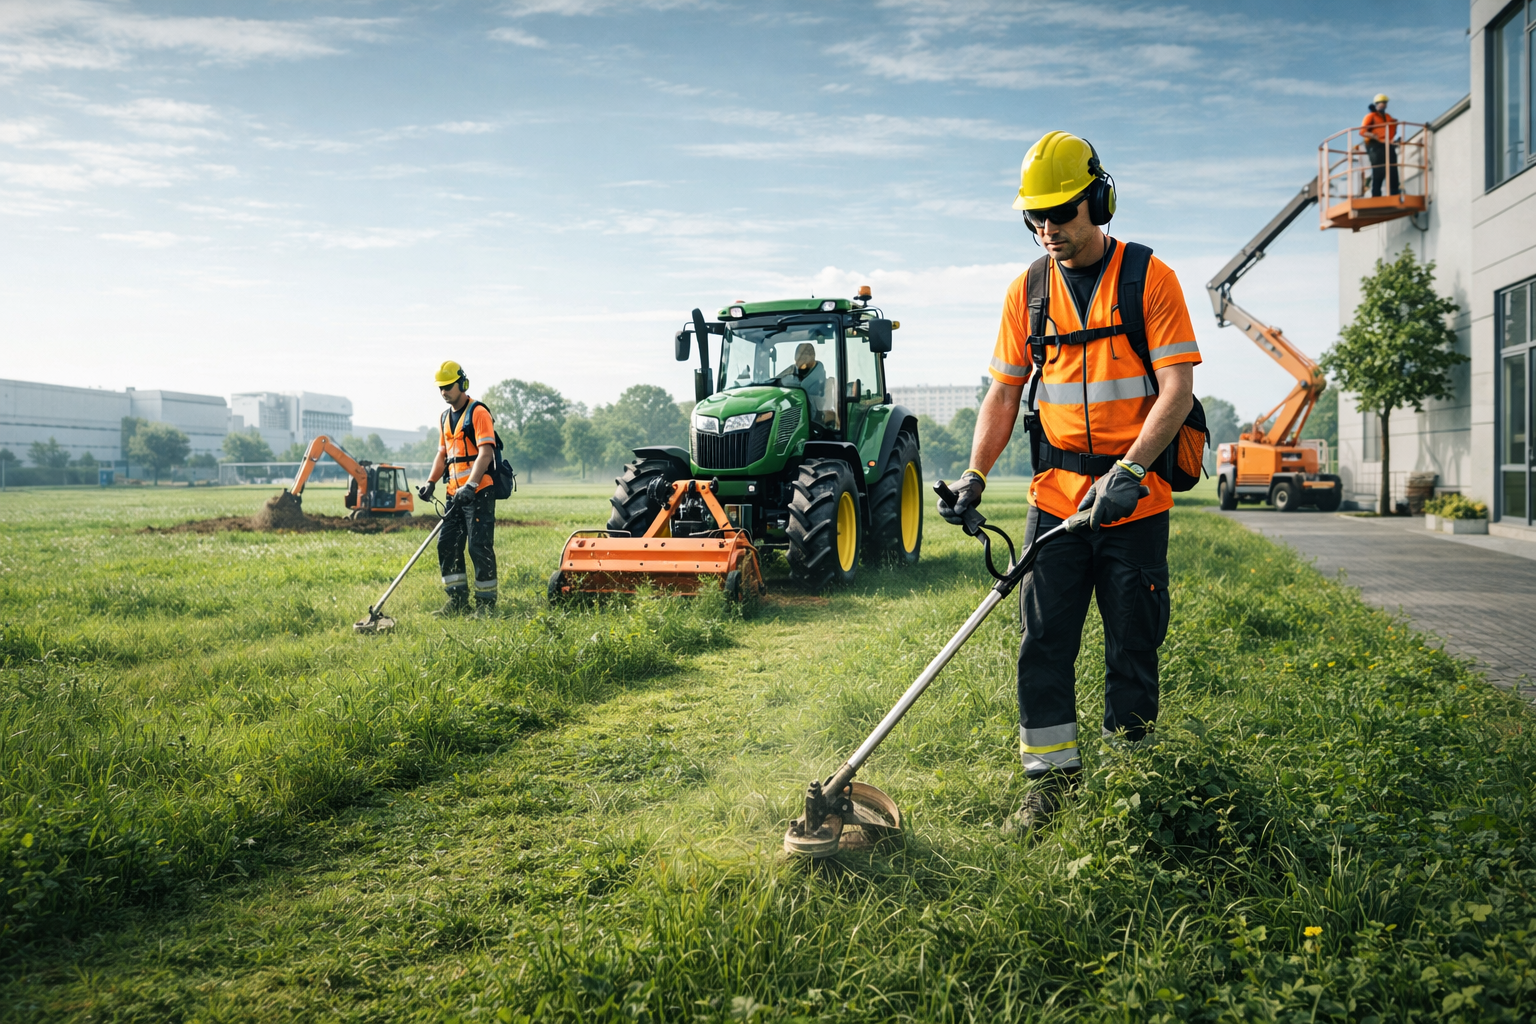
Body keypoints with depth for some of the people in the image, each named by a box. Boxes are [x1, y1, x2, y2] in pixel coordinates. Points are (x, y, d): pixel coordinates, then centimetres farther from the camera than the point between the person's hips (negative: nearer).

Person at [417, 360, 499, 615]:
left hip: (479, 492, -8)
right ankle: (458, 600, 14)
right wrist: (431, 482, 9)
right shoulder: (445, 418, 18)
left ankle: (486, 602, 3)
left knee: (479, 546, -6)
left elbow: (485, 452, -17)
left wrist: (470, 486, -26)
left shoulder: (478, 412, -8)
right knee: (447, 544, 6)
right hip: (455, 493, 8)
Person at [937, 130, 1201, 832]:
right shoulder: (1028, 289, 6)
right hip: (1056, 496, 3)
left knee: (1133, 645, 6)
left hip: (1135, 500, -3)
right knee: (1044, 641, 0)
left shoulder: (1149, 278, -5)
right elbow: (1004, 392, 9)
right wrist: (974, 476, -2)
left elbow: (1177, 388, -11)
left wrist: (1128, 470, -23)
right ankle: (1051, 776, 10)